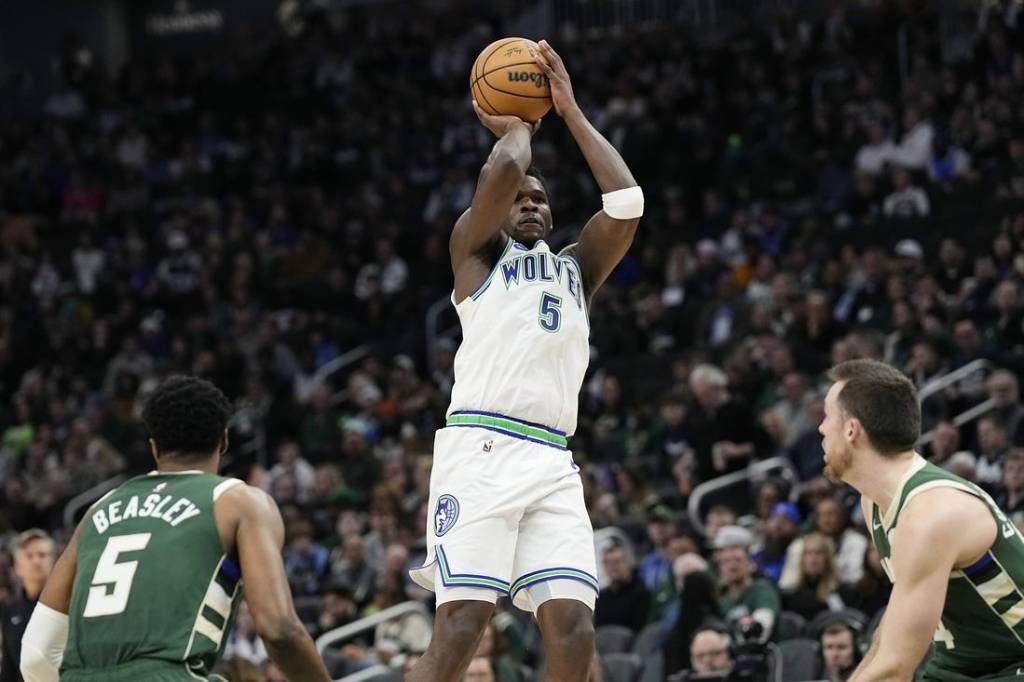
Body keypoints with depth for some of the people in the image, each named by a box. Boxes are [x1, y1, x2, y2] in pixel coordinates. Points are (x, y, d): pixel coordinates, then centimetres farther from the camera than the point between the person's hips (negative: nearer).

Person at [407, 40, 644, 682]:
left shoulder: (576, 268, 27)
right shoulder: (476, 250, 14)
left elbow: (626, 201, 12)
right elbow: (506, 170, -5)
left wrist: (569, 109, 18)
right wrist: (517, 124, 17)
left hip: (553, 466, 5)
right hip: (480, 451, -5)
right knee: (460, 627, -16)